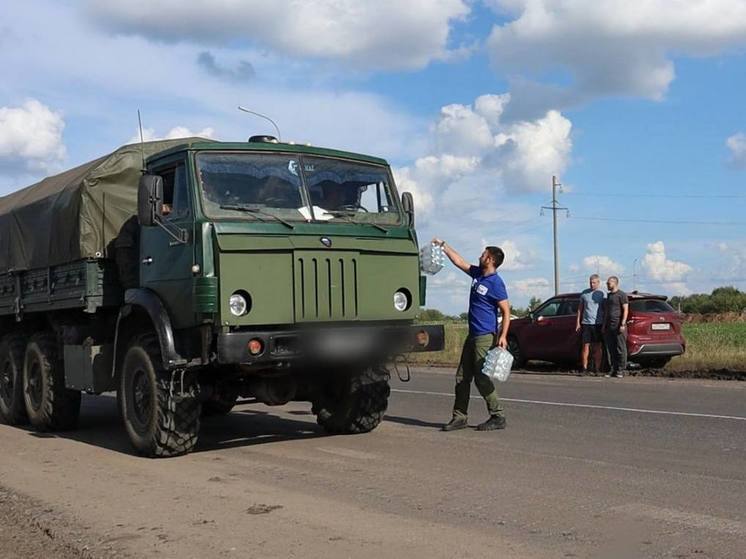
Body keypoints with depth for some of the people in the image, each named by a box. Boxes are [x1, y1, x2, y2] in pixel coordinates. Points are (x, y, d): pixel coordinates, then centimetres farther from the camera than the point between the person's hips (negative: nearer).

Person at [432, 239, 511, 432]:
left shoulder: (496, 283, -13)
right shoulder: (477, 274, 11)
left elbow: (506, 311, -15)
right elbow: (459, 261, 24)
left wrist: (503, 336, -23)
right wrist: (443, 246, 25)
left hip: (485, 336, -9)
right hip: (473, 335, 9)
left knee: (482, 378, -8)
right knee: (462, 377, 8)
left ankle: (498, 417, 0)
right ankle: (460, 417, 13)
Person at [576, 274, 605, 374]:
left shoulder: (602, 294, 2)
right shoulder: (584, 293, 10)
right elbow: (580, 308, 13)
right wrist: (578, 322, 7)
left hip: (598, 324, -2)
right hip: (586, 323, 2)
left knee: (597, 347, 2)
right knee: (585, 346, 0)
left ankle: (596, 369, 6)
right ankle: (584, 368, 3)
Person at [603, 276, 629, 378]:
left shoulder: (622, 295, -4)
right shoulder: (608, 295, 20)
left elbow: (626, 310, -10)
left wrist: (623, 324, -18)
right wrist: (604, 325, 18)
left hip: (618, 326, -8)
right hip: (609, 327, 8)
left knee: (621, 349, -5)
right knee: (611, 349, 6)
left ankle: (621, 371, -3)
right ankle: (613, 370, 11)